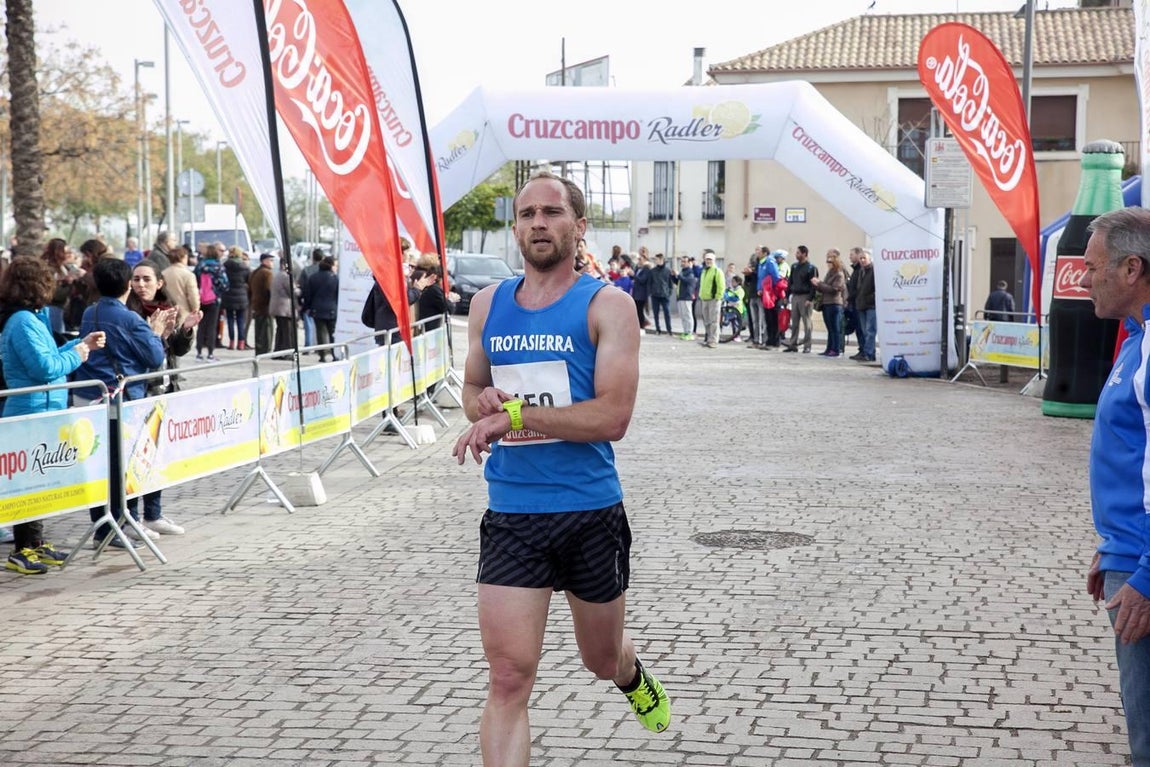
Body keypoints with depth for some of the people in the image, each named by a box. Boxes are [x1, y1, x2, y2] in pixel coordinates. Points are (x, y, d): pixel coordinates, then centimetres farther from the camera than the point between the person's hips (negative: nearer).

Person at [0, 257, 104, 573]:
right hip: (33, 413, -11)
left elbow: (47, 357, 21)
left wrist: (82, 344, 19)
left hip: (40, 412, 11)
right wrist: (76, 355, -8)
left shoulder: (30, 318, 13)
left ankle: (35, 544, 26)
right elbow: (45, 368, -22)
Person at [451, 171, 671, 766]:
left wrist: (515, 414, -24)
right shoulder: (488, 304, 6)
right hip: (511, 517, 2)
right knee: (508, 678, -10)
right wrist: (484, 404, -4)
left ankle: (634, 678, 57)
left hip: (592, 513, -2)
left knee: (602, 659, 21)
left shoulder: (607, 305, -8)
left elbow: (613, 416, -18)